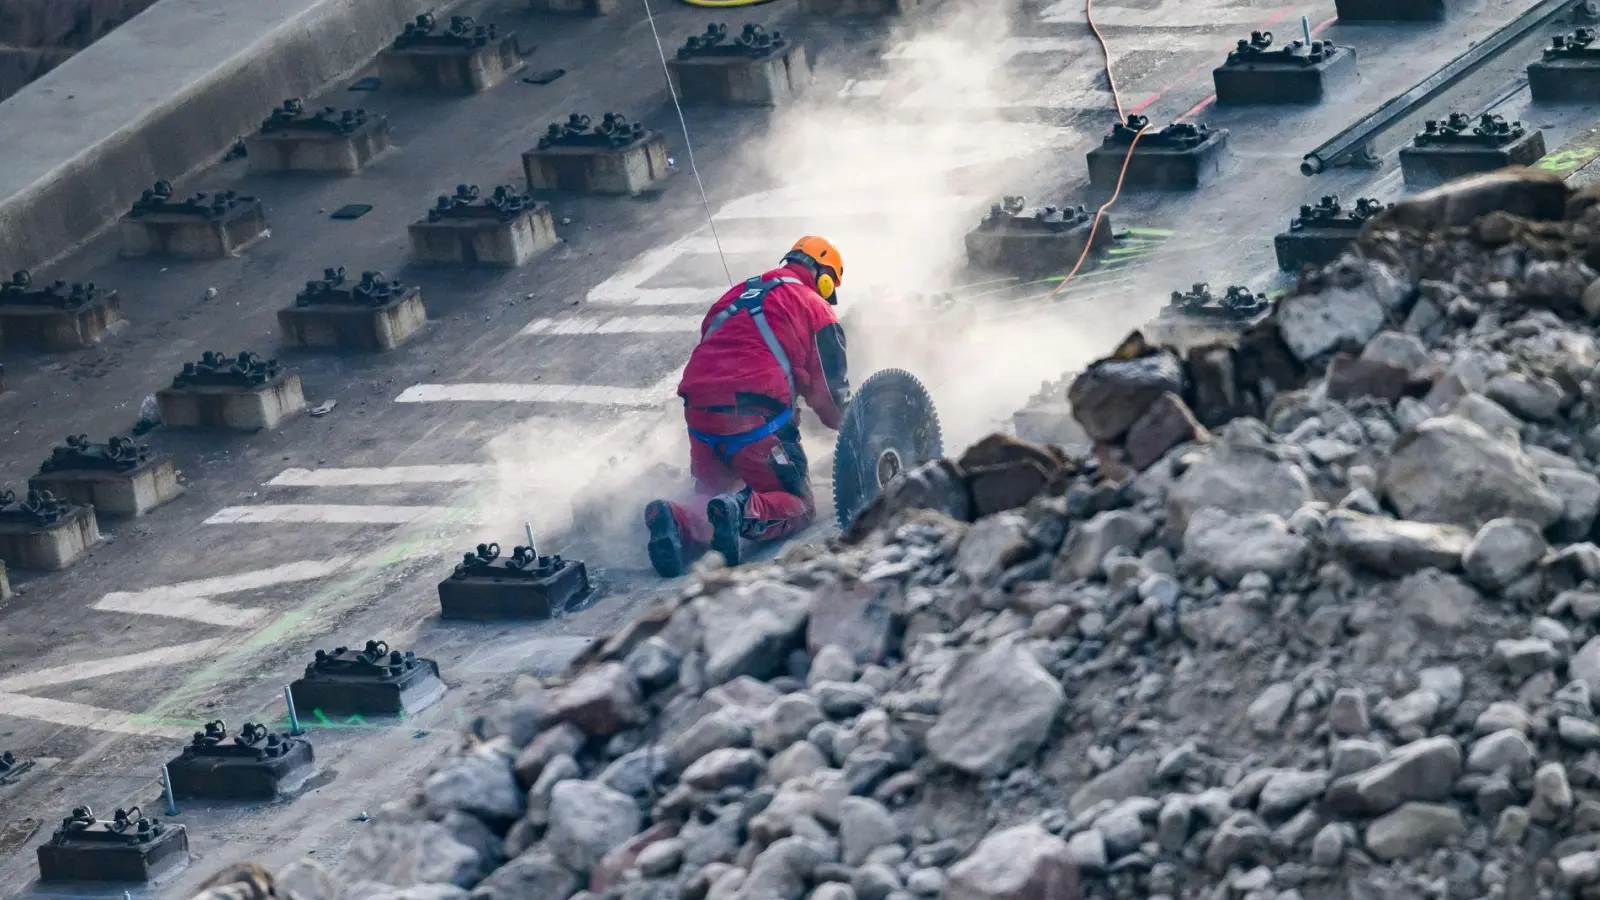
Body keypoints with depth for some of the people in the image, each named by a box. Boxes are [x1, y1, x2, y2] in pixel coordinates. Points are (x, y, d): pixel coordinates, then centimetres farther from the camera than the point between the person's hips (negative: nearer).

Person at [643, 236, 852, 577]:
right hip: (757, 417, -5)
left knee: (712, 501, 18)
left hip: (699, 412, 5)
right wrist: (843, 423, 34)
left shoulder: (737, 294, 28)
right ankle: (746, 512, -30)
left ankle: (680, 522, -19)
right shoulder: (816, 308, 11)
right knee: (798, 506, 6)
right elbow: (831, 388, 11)